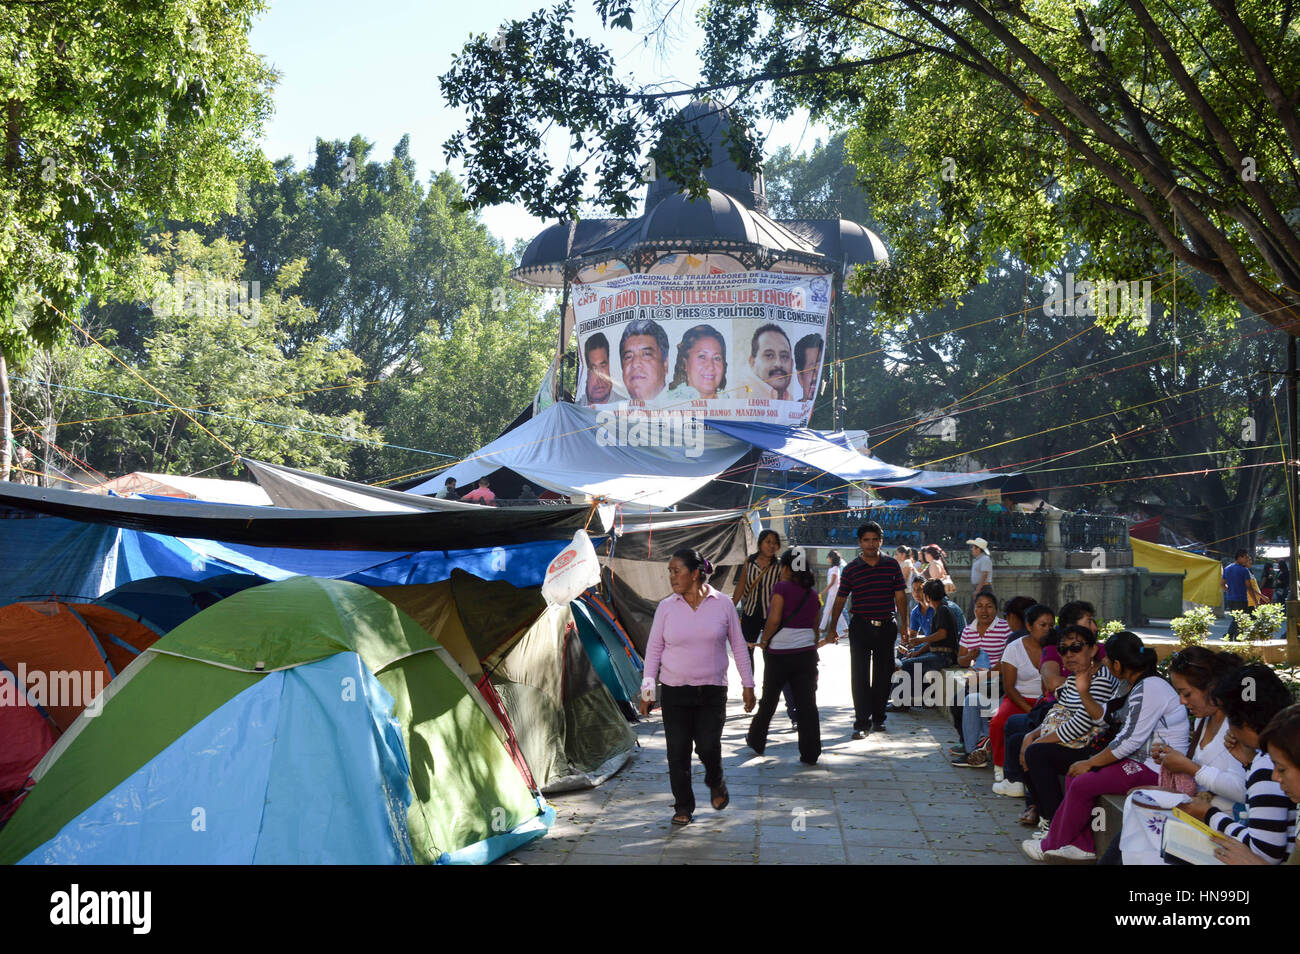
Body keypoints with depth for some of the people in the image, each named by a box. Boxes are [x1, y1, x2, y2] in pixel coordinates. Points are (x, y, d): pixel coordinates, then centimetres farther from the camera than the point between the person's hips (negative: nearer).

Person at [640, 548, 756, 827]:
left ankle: (716, 783, 26)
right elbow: (653, 648, 5)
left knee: (708, 746, -7)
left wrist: (748, 684, 7)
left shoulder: (722, 604, -1)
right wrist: (647, 689, 2)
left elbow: (738, 646, 6)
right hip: (674, 691, 1)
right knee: (678, 751, 1)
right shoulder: (666, 607, 1)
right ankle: (683, 807, 17)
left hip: (712, 691, -1)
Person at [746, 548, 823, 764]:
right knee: (807, 703, 3)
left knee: (768, 699, 13)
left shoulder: (782, 588, -9)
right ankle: (810, 753, 1)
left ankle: (756, 741, 30)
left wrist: (764, 641, -5)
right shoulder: (812, 592, 9)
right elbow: (815, 625, 15)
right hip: (807, 652, 4)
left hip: (780, 653, -4)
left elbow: (774, 619, -18)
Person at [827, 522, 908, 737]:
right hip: (860, 627, -2)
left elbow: (900, 596, 5)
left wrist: (905, 626, 1)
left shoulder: (892, 565, 4)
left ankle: (878, 717, 24)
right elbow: (840, 600, 5)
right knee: (860, 676, -5)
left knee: (884, 675, 9)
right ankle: (862, 722, -1)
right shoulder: (851, 569, 0)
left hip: (887, 627, 2)